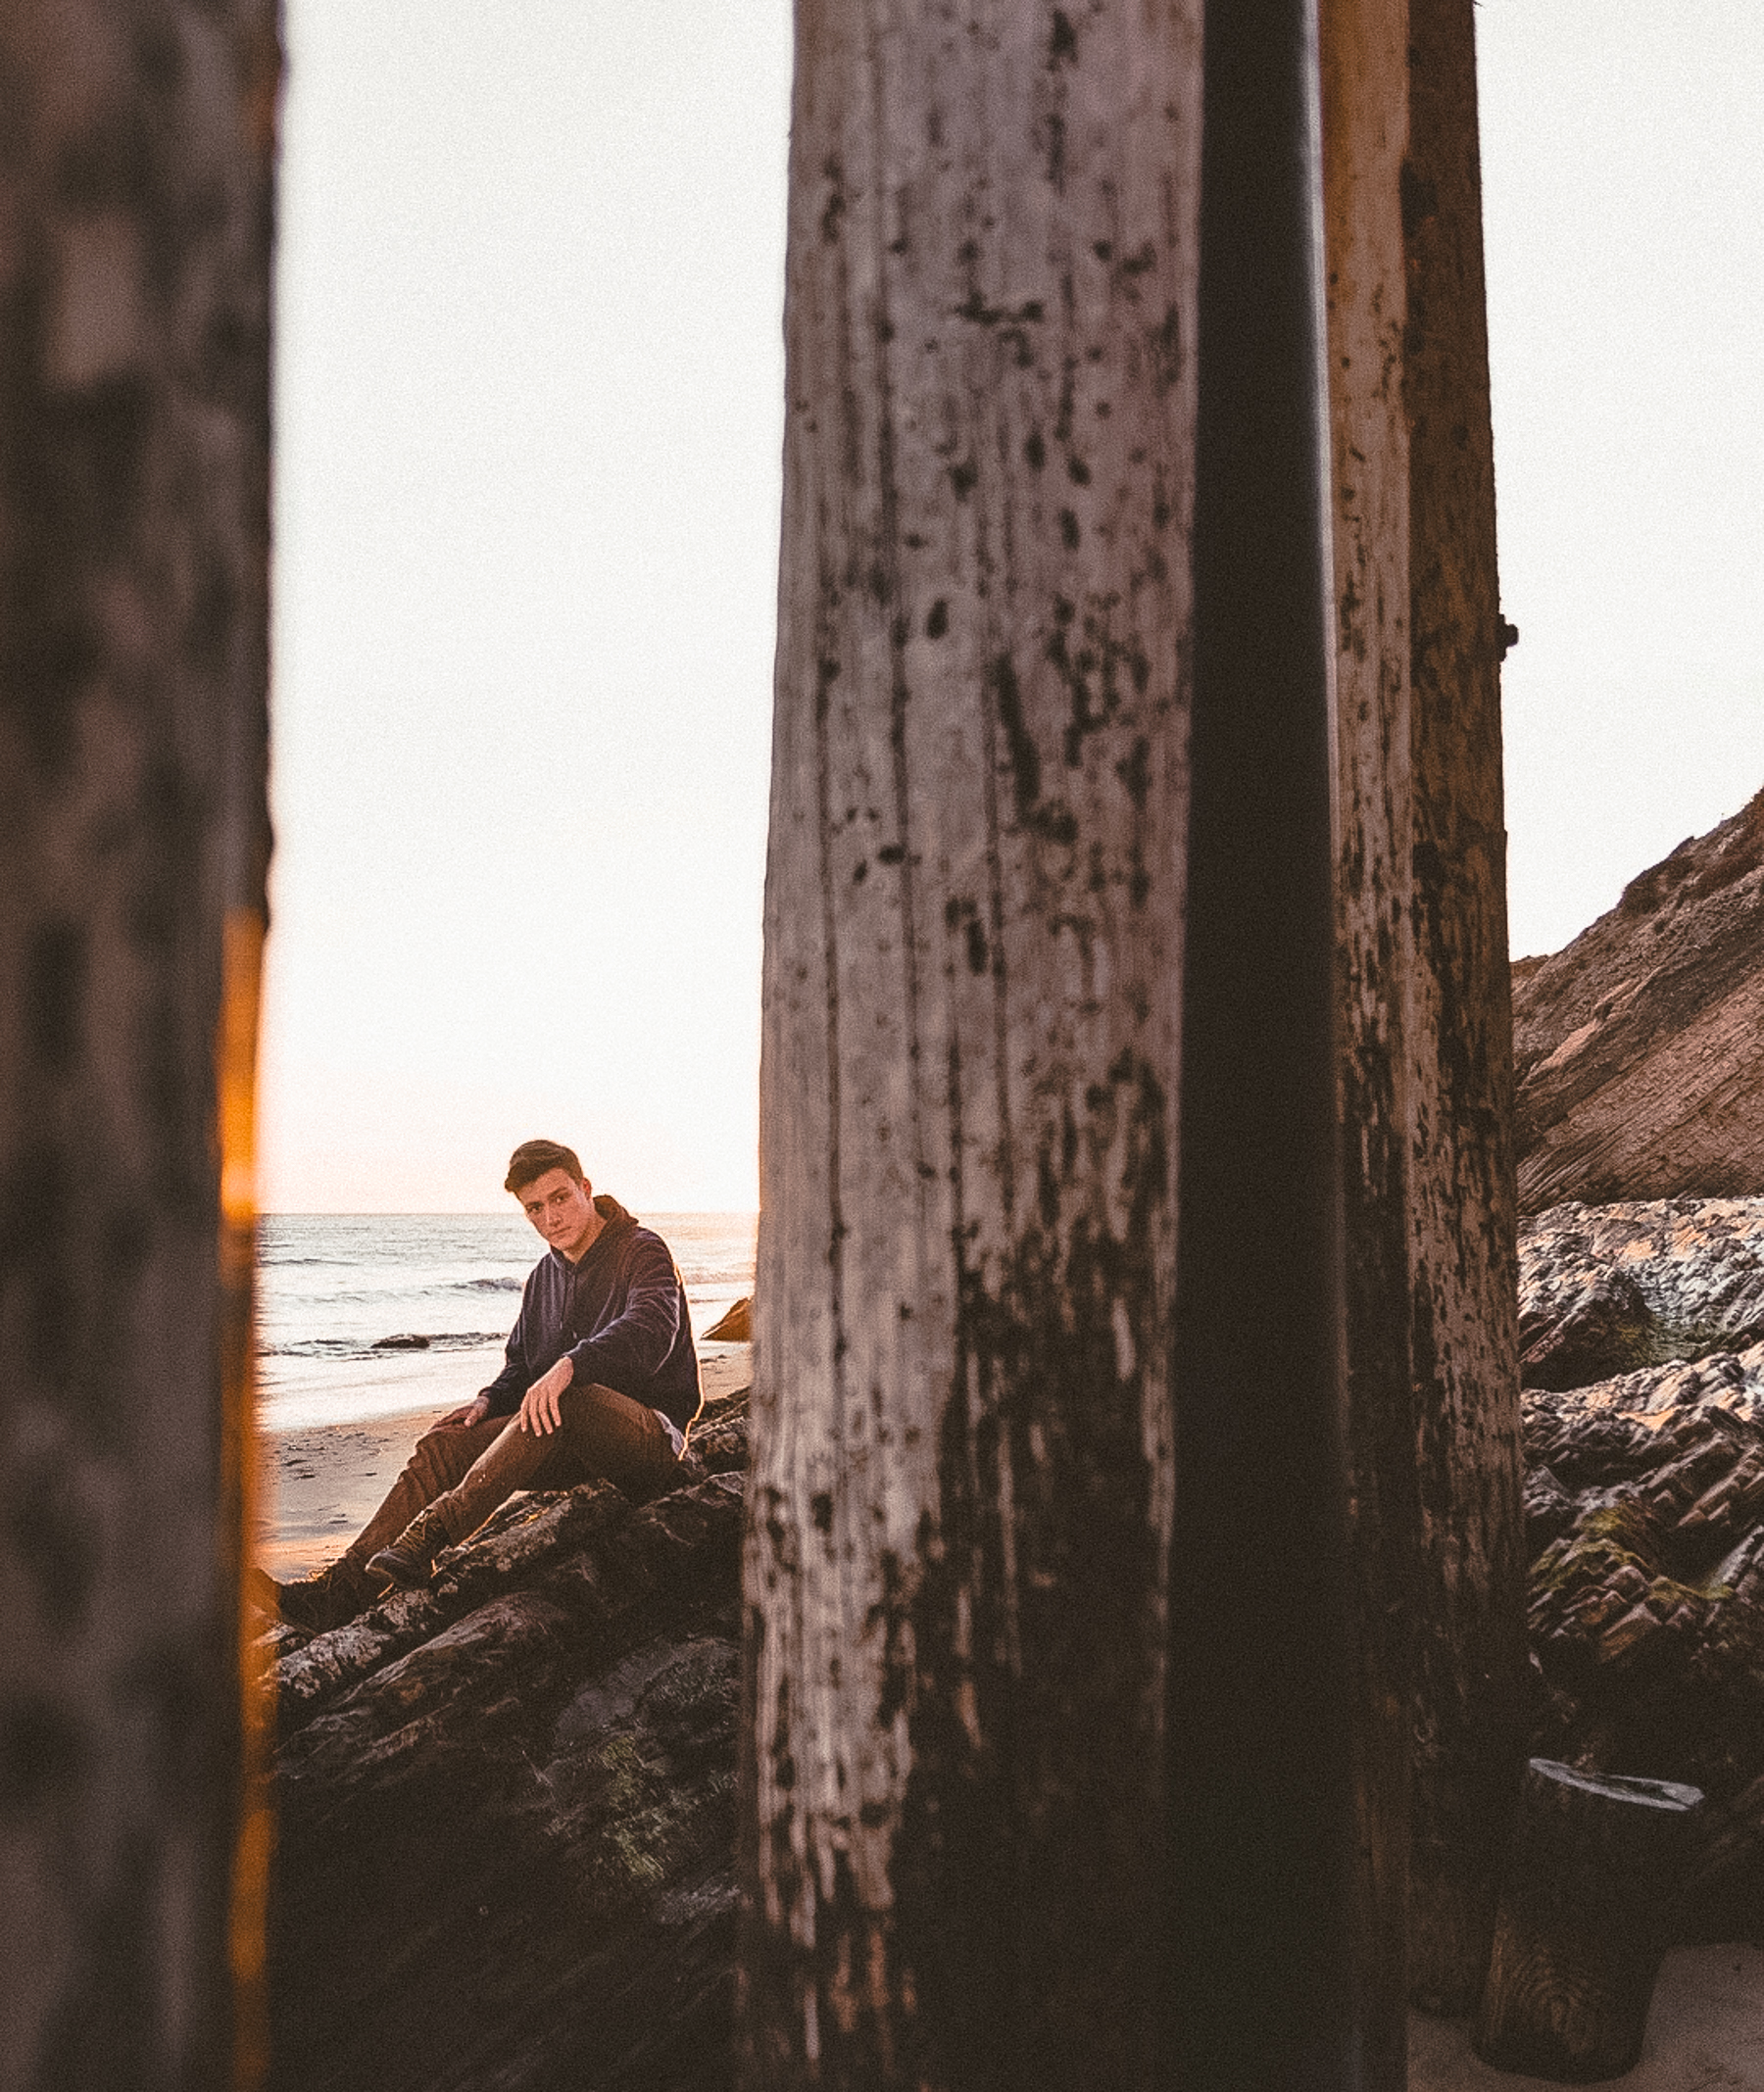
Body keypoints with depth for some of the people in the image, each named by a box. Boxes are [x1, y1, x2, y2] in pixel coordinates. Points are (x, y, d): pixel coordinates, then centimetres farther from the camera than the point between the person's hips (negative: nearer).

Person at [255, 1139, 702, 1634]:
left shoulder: (643, 1251, -7)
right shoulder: (545, 1276, 16)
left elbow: (652, 1329, -27)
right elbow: (521, 1367, 23)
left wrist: (568, 1366, -42)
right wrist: (489, 1402, 0)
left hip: (654, 1434, -7)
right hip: (576, 1449, 7)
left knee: (559, 1404, -38)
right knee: (446, 1443, -13)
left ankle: (433, 1533, -42)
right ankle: (341, 1588, -26)